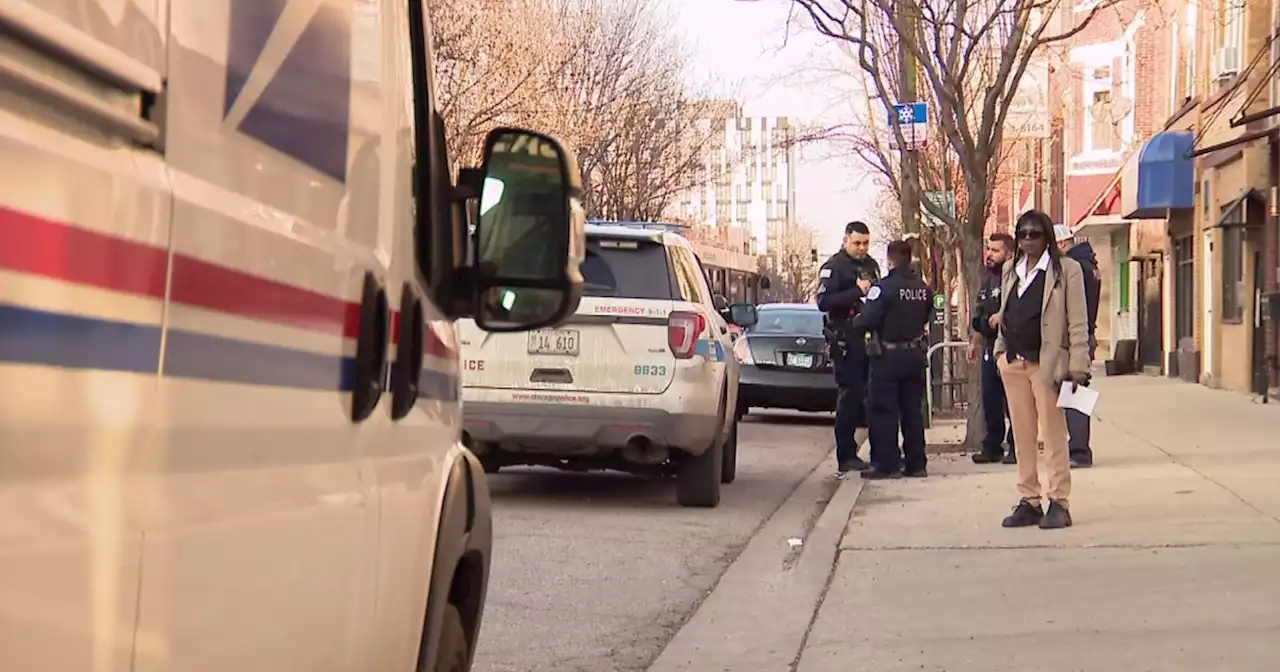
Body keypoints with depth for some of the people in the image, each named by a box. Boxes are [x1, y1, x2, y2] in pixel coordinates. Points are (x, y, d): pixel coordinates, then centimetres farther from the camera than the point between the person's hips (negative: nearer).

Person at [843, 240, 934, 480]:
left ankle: (886, 464, -1)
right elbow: (926, 318, 13)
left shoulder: (884, 287, -16)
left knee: (883, 411, 1)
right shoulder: (924, 289, 4)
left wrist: (854, 321, -1)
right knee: (912, 411, 11)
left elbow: (868, 320, -21)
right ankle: (916, 464, 13)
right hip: (915, 354, 6)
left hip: (888, 356, -6)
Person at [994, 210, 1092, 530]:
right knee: (1022, 435, 8)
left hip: (1047, 363, -6)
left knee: (1053, 434, -4)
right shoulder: (1010, 270, 15)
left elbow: (1078, 321, -5)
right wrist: (1001, 349, 12)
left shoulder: (1067, 270, -2)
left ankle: (1058, 503, 0)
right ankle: (1029, 501, 13)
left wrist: (1078, 365, -11)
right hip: (1013, 361, 6)